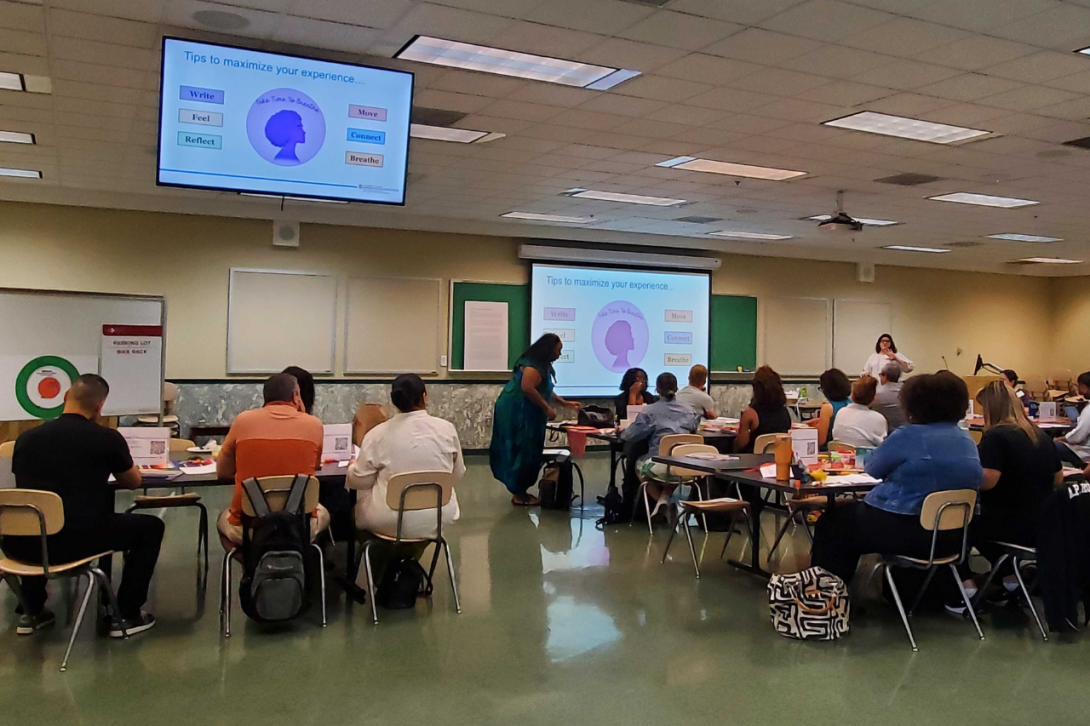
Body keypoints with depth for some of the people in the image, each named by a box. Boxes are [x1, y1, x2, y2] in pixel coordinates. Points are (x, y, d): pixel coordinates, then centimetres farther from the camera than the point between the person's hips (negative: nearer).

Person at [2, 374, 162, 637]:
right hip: (79, 541, -5)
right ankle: (127, 615, 17)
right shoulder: (107, 438, -3)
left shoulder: (26, 438, 8)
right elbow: (134, 482, 13)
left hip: (24, 545, 5)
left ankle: (32, 612, 38)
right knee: (150, 527, 17)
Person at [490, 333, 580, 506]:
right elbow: (527, 388, -29)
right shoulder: (533, 365, -17)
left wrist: (565, 403, 19)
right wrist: (547, 408, -22)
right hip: (516, 413, -11)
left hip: (524, 414, 11)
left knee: (527, 452, 11)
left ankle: (520, 491, 17)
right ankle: (519, 494, -2)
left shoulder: (542, 365, 16)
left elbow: (545, 391, 24)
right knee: (522, 452, -7)